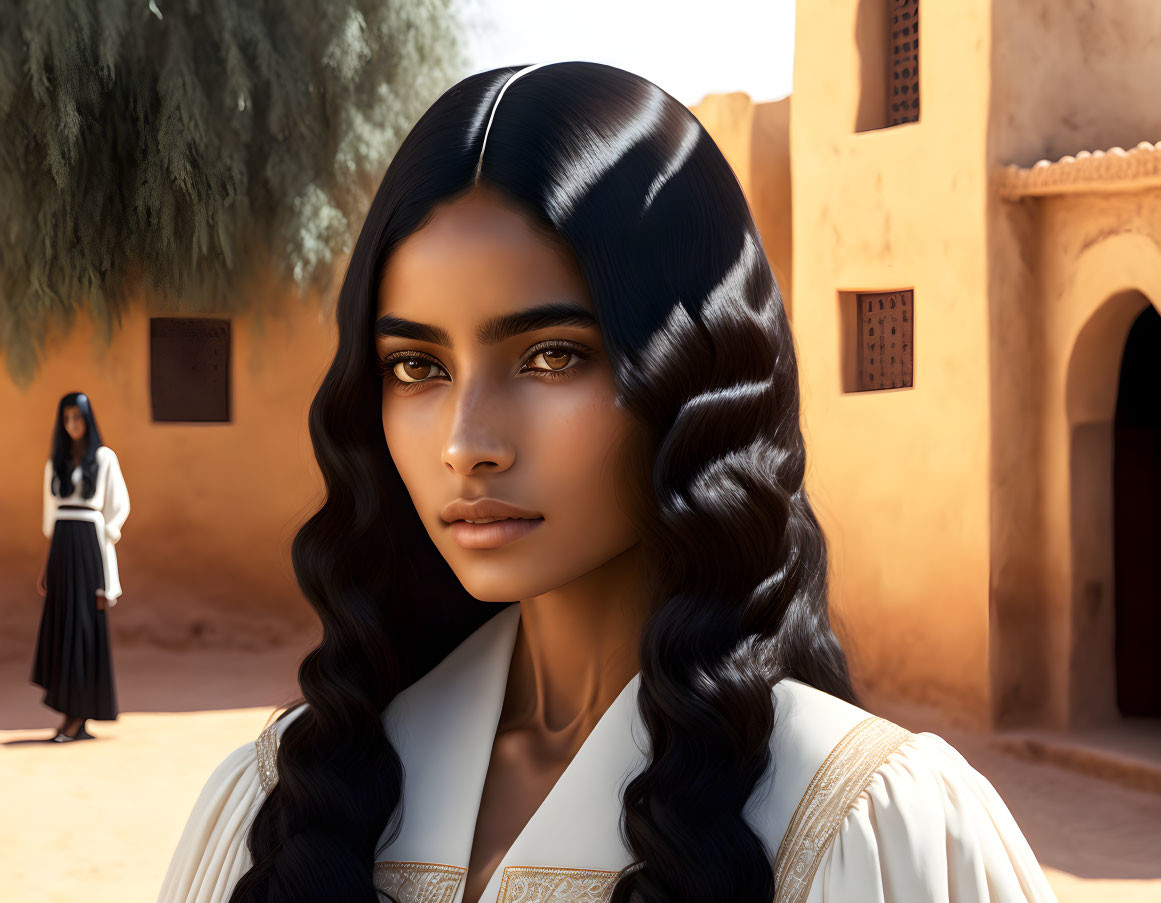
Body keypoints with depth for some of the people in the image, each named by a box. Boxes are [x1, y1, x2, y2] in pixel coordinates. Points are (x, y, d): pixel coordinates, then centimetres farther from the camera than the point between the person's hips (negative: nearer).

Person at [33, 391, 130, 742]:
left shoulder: (105, 458, 1)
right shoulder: (55, 462, 15)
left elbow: (119, 506, 0)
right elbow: (52, 514, 16)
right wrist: (47, 563, 11)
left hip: (89, 545, -5)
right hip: (61, 549, 5)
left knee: (85, 627, -5)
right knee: (60, 627, 1)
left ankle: (80, 717, -3)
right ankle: (71, 714, 6)